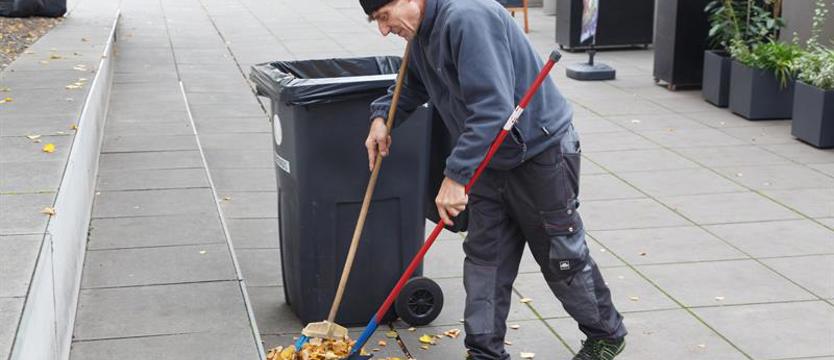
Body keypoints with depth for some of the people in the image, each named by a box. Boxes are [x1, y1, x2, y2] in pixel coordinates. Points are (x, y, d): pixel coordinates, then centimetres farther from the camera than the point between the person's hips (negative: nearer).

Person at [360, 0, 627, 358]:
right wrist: (381, 117, 7)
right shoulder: (423, 32, 4)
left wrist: (456, 174, -35)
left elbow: (492, 107, -35)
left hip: (541, 151, -9)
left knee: (563, 258, 6)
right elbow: (412, 85, 25)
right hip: (490, 158, 9)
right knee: (484, 258, 8)